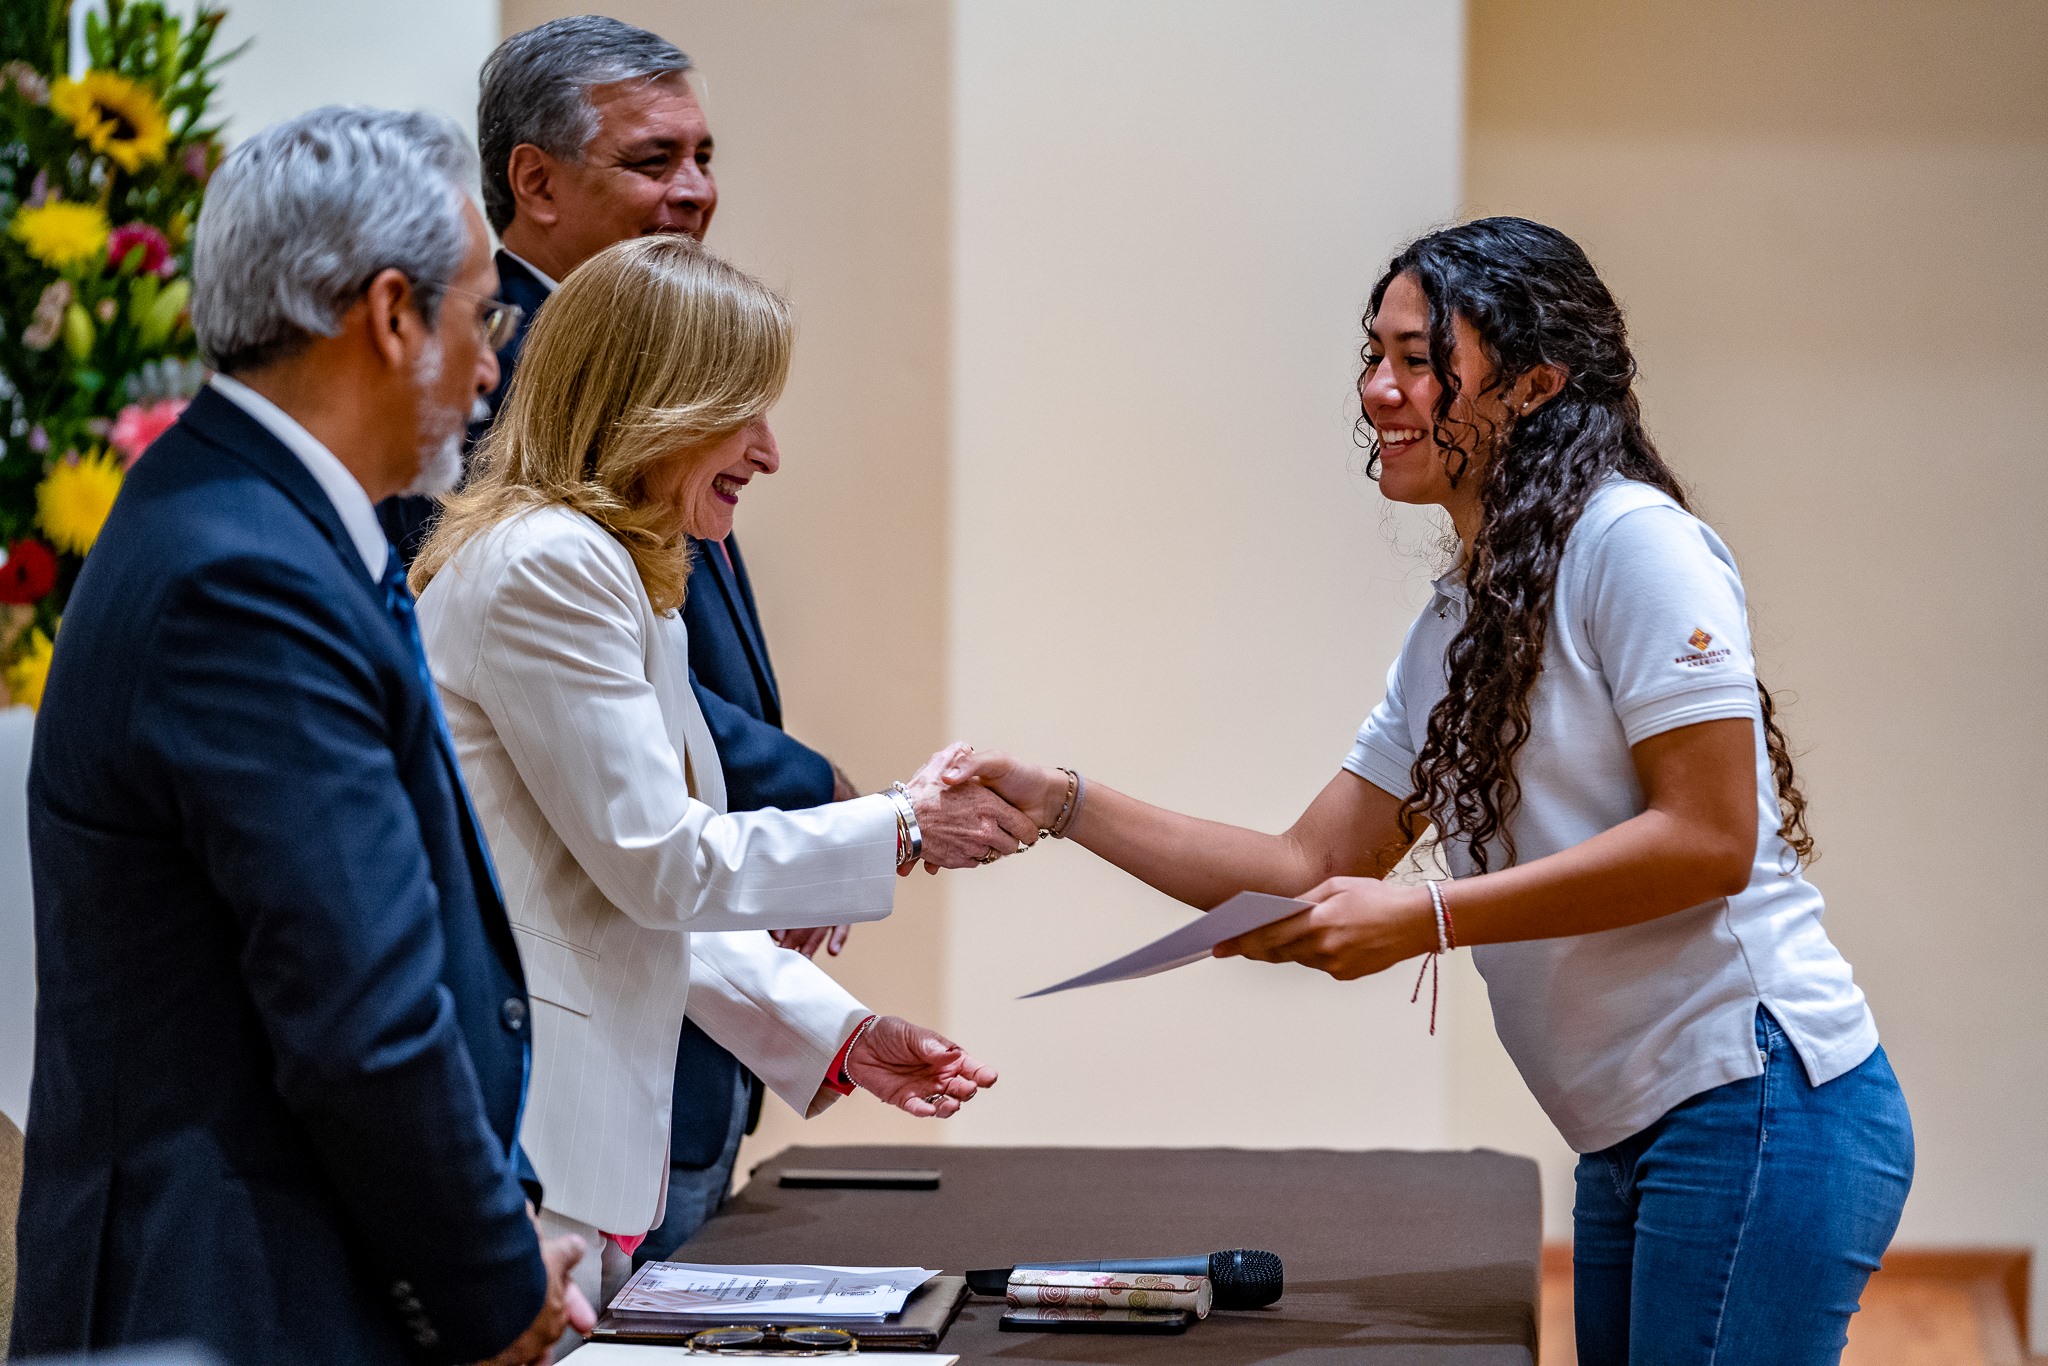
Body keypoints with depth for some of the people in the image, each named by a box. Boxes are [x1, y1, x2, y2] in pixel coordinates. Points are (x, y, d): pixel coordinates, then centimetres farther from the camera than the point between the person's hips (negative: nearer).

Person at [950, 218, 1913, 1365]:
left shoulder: (1635, 542, -11)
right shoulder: (1451, 632, 15)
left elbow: (1708, 838, -17)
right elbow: (1311, 872, 15)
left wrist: (1424, 919, -18)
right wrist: (1057, 802, 7)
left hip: (1759, 1108, -9)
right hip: (1635, 1141, 9)